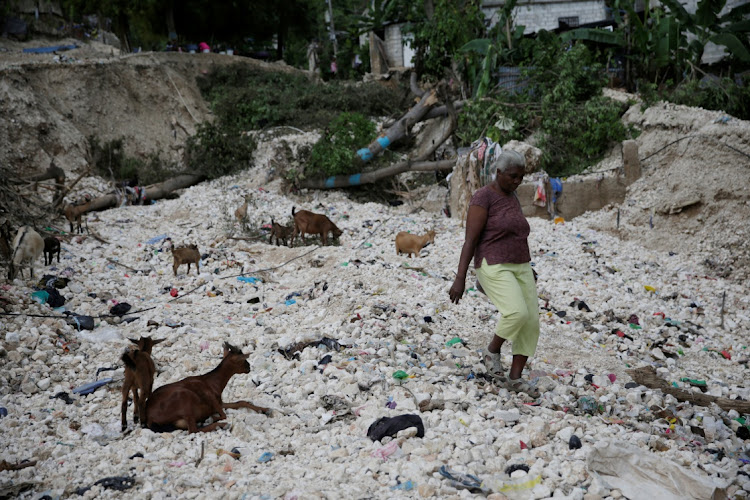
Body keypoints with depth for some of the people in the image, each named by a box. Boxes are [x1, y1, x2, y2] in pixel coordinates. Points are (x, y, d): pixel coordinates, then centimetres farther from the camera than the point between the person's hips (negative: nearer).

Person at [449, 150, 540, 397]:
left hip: (518, 268, 8)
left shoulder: (512, 198, 14)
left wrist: (526, 270, 24)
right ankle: (492, 351, -1)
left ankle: (515, 378, 7)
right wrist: (460, 279, -19)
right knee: (517, 313, -27)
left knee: (531, 322, -3)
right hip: (494, 268, -8)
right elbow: (470, 240, -15)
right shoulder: (483, 197, -11)